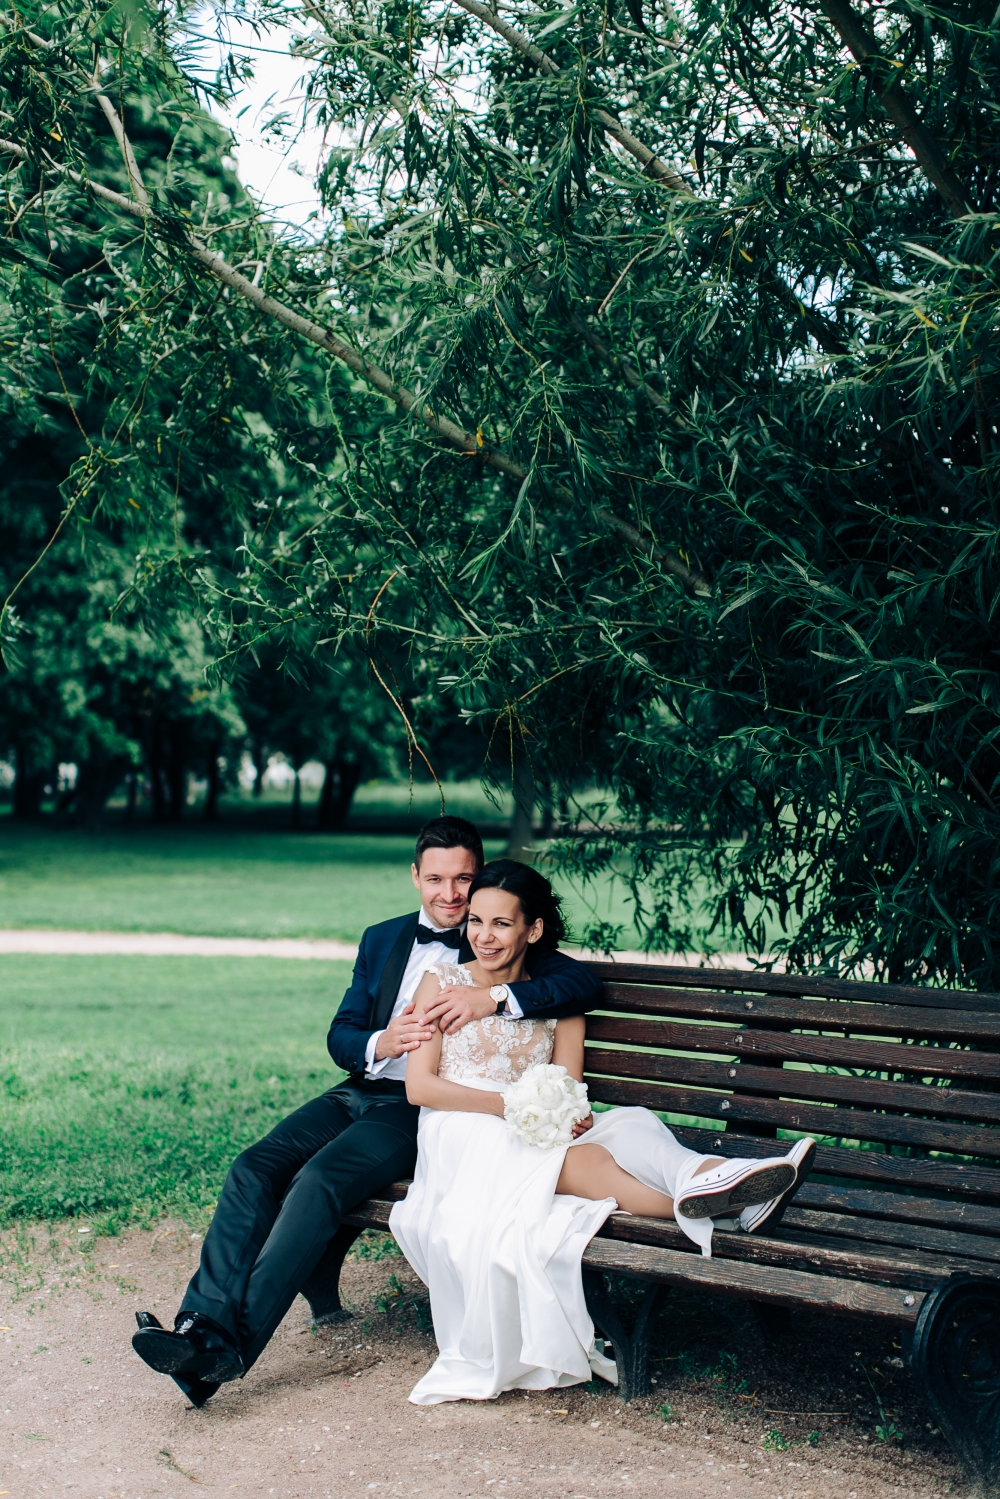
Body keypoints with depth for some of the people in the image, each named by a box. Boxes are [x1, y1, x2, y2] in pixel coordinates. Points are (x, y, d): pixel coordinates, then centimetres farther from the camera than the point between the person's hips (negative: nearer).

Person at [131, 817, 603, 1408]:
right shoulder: (382, 940, 20)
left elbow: (586, 982, -8)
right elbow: (340, 1035, 14)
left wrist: (496, 997, -22)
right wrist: (381, 1043, -11)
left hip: (421, 1111, -5)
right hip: (358, 1093, 5)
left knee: (318, 1182, -29)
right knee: (253, 1170, -20)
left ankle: (231, 1348, -31)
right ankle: (202, 1326, -27)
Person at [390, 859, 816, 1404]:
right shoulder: (442, 982, 8)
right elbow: (419, 1086, -1)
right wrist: (508, 1105, -14)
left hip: (535, 1143, 3)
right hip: (461, 1139, -3)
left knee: (630, 1124, -29)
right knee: (581, 1160, -34)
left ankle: (705, 1177, -61)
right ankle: (719, 1200, -53)